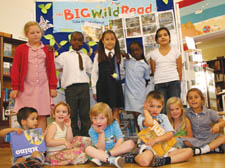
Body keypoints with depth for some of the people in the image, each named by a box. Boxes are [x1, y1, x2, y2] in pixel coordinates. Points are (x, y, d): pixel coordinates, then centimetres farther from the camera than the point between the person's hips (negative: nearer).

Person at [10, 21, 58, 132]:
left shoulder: (47, 50, 11)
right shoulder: (21, 49, 7)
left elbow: (51, 69, 9)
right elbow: (15, 69, 5)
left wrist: (53, 87, 4)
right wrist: (15, 88, 0)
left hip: (43, 87, 1)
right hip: (26, 87, 0)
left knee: (42, 116, 0)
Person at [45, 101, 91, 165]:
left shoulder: (65, 125, 11)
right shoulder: (53, 126, -11)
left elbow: (69, 141, 3)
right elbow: (48, 142, -22)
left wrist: (69, 127, -2)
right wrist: (63, 141, -26)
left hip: (63, 150, 9)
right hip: (54, 154, -9)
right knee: (78, 152, -26)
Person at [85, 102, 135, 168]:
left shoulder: (114, 124, -9)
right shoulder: (92, 130, -11)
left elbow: (120, 140, -16)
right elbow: (101, 149, -15)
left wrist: (109, 153, -23)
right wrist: (101, 133, -23)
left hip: (116, 149, 1)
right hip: (101, 153, -1)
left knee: (130, 143, -24)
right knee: (88, 149, -27)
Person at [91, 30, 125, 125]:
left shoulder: (118, 55, 7)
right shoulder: (98, 56, 2)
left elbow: (121, 71, 15)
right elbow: (94, 73, 2)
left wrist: (117, 77, -3)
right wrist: (94, 90, 0)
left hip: (116, 86, 1)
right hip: (103, 87, -1)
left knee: (116, 113, 5)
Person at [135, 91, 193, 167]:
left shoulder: (163, 117, 16)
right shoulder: (141, 117, 5)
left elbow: (170, 133, 1)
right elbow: (149, 123, -21)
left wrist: (156, 139, -16)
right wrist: (146, 110, -1)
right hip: (148, 147, -6)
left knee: (189, 151, -15)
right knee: (144, 161, -42)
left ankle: (164, 161, -25)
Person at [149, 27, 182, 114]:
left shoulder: (175, 51, 9)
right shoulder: (153, 54, 9)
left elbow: (180, 70, 9)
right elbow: (153, 71, 11)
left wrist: (177, 83, 6)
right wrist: (158, 81, 6)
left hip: (174, 82, 0)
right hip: (159, 84, 0)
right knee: (162, 110, -5)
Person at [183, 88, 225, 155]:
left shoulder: (210, 112, 1)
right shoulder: (187, 112, 0)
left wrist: (218, 125, -22)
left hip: (211, 138, 1)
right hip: (197, 140, 0)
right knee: (186, 141, -31)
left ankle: (203, 150, -33)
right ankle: (215, 148, -25)